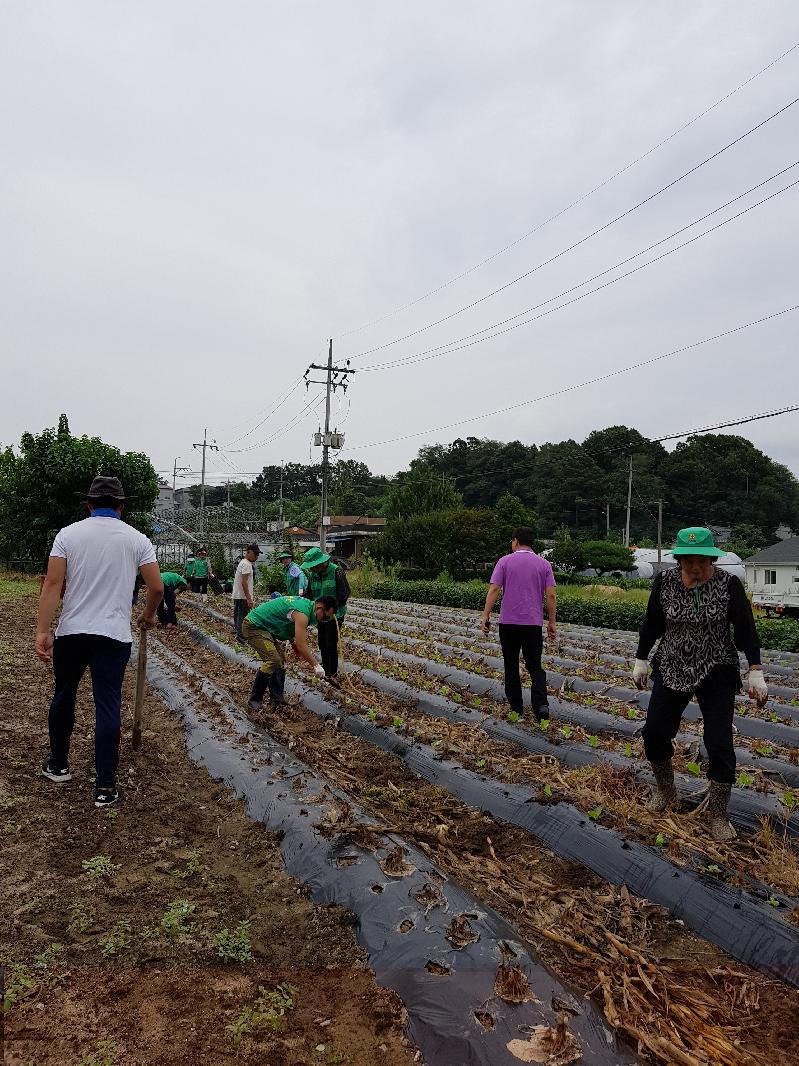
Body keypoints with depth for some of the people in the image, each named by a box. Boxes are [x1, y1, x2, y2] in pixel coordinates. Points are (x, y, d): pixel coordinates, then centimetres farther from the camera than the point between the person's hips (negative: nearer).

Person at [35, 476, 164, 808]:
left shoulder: (68, 533, 1)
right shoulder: (136, 539, 0)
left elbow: (52, 584, -7)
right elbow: (157, 587, -1)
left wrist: (42, 631, -8)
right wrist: (148, 616, 18)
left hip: (71, 632, 2)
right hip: (114, 635, -1)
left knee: (63, 696, 21)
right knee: (108, 707, 1)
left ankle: (58, 765, 37)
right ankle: (105, 787, 3)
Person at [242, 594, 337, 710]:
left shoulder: (306, 604, 5)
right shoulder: (302, 614, -25)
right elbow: (301, 646, -26)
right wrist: (316, 665, -17)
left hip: (266, 627, 11)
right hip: (254, 626, -11)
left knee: (280, 660, 10)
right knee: (272, 660, -18)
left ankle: (276, 697, 17)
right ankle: (254, 700, -7)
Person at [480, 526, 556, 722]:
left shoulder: (505, 561, -1)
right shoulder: (544, 564, 4)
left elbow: (493, 590, -9)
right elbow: (551, 595, -2)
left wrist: (485, 617, -6)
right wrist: (552, 623, 5)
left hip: (508, 622, -1)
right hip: (534, 623, 1)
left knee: (511, 666, 10)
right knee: (535, 667, 9)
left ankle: (516, 708, 16)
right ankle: (541, 704, -11)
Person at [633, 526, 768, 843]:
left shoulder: (728, 584, -13)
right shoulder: (664, 581, -7)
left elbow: (746, 629, -7)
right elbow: (651, 624, 3)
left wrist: (756, 673, -10)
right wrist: (641, 661, 8)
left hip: (716, 674, -2)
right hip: (672, 669, 3)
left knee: (720, 744, -4)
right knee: (654, 732, 3)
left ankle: (718, 815, 15)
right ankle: (666, 792, 29)